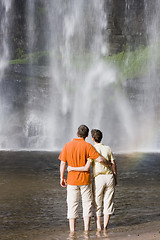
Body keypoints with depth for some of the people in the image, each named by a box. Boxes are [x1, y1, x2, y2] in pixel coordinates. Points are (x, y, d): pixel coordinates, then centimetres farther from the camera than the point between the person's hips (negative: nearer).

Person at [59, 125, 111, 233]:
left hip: (72, 180, 2)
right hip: (85, 180, -1)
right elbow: (100, 159, -16)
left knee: (72, 205, 8)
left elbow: (63, 163, -1)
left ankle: (72, 230, 9)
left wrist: (62, 178, 9)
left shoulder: (67, 145, -2)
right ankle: (86, 230, 11)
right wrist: (108, 164, 4)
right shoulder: (88, 146, -10)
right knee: (87, 204, 10)